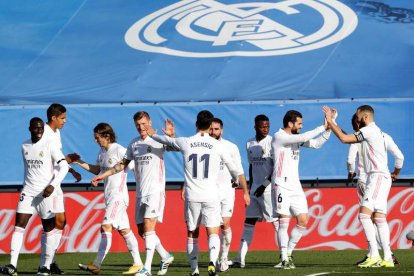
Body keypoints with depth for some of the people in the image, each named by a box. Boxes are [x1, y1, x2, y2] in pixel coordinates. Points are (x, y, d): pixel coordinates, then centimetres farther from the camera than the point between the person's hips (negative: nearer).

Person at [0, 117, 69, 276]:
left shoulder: (49, 145, -6)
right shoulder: (25, 147, 10)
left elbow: (64, 167, -11)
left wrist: (53, 185, -20)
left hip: (45, 193, -4)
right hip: (28, 192, 4)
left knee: (49, 229, 0)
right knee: (19, 226, -7)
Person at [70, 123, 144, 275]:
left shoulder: (120, 151, -14)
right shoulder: (102, 151, 12)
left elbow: (135, 168, -11)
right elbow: (97, 170, 22)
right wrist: (79, 162, 13)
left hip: (119, 196, -9)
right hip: (109, 196, 9)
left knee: (106, 227, -14)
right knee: (124, 230, 10)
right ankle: (137, 263, 14)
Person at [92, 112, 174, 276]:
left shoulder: (158, 140, -5)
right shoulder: (134, 144, 13)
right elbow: (122, 164, 23)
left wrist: (171, 136, -38)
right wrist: (103, 175, 20)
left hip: (156, 190, -7)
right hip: (140, 193, 7)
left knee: (148, 227, -16)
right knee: (142, 231, 8)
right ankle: (165, 257, 26)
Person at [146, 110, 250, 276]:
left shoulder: (185, 143, 0)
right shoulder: (217, 145, -1)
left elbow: (166, 140, 21)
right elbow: (236, 171, 6)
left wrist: (152, 134, 43)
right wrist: (245, 191, 19)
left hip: (192, 196, 1)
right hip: (211, 196, -1)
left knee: (192, 234, 14)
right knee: (213, 233, -2)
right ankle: (212, 262, -27)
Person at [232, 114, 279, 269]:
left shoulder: (272, 142, -7)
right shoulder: (250, 144, 11)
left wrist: (265, 184, -15)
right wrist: (250, 188, 13)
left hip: (268, 188, -6)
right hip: (255, 189, 6)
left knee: (276, 222, -7)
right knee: (249, 222, 6)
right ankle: (241, 258, 7)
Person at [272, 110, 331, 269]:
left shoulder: (295, 138, 14)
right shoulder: (279, 137, -10)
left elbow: (316, 144, 14)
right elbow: (303, 138, -20)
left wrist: (328, 129, 2)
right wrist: (323, 127, -14)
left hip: (295, 186, 8)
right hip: (282, 186, -8)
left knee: (303, 222, 2)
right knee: (283, 222, -8)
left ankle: (288, 253, 16)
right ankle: (284, 259, -3)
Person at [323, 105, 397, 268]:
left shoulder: (369, 130, -9)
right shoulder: (375, 131, 21)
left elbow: (344, 138, -13)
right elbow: (348, 138, 23)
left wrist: (330, 121, -4)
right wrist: (332, 123, 18)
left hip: (378, 177, -10)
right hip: (378, 177, 10)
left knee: (364, 214, -16)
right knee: (379, 218, 5)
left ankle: (374, 255, -23)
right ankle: (388, 258, 1)